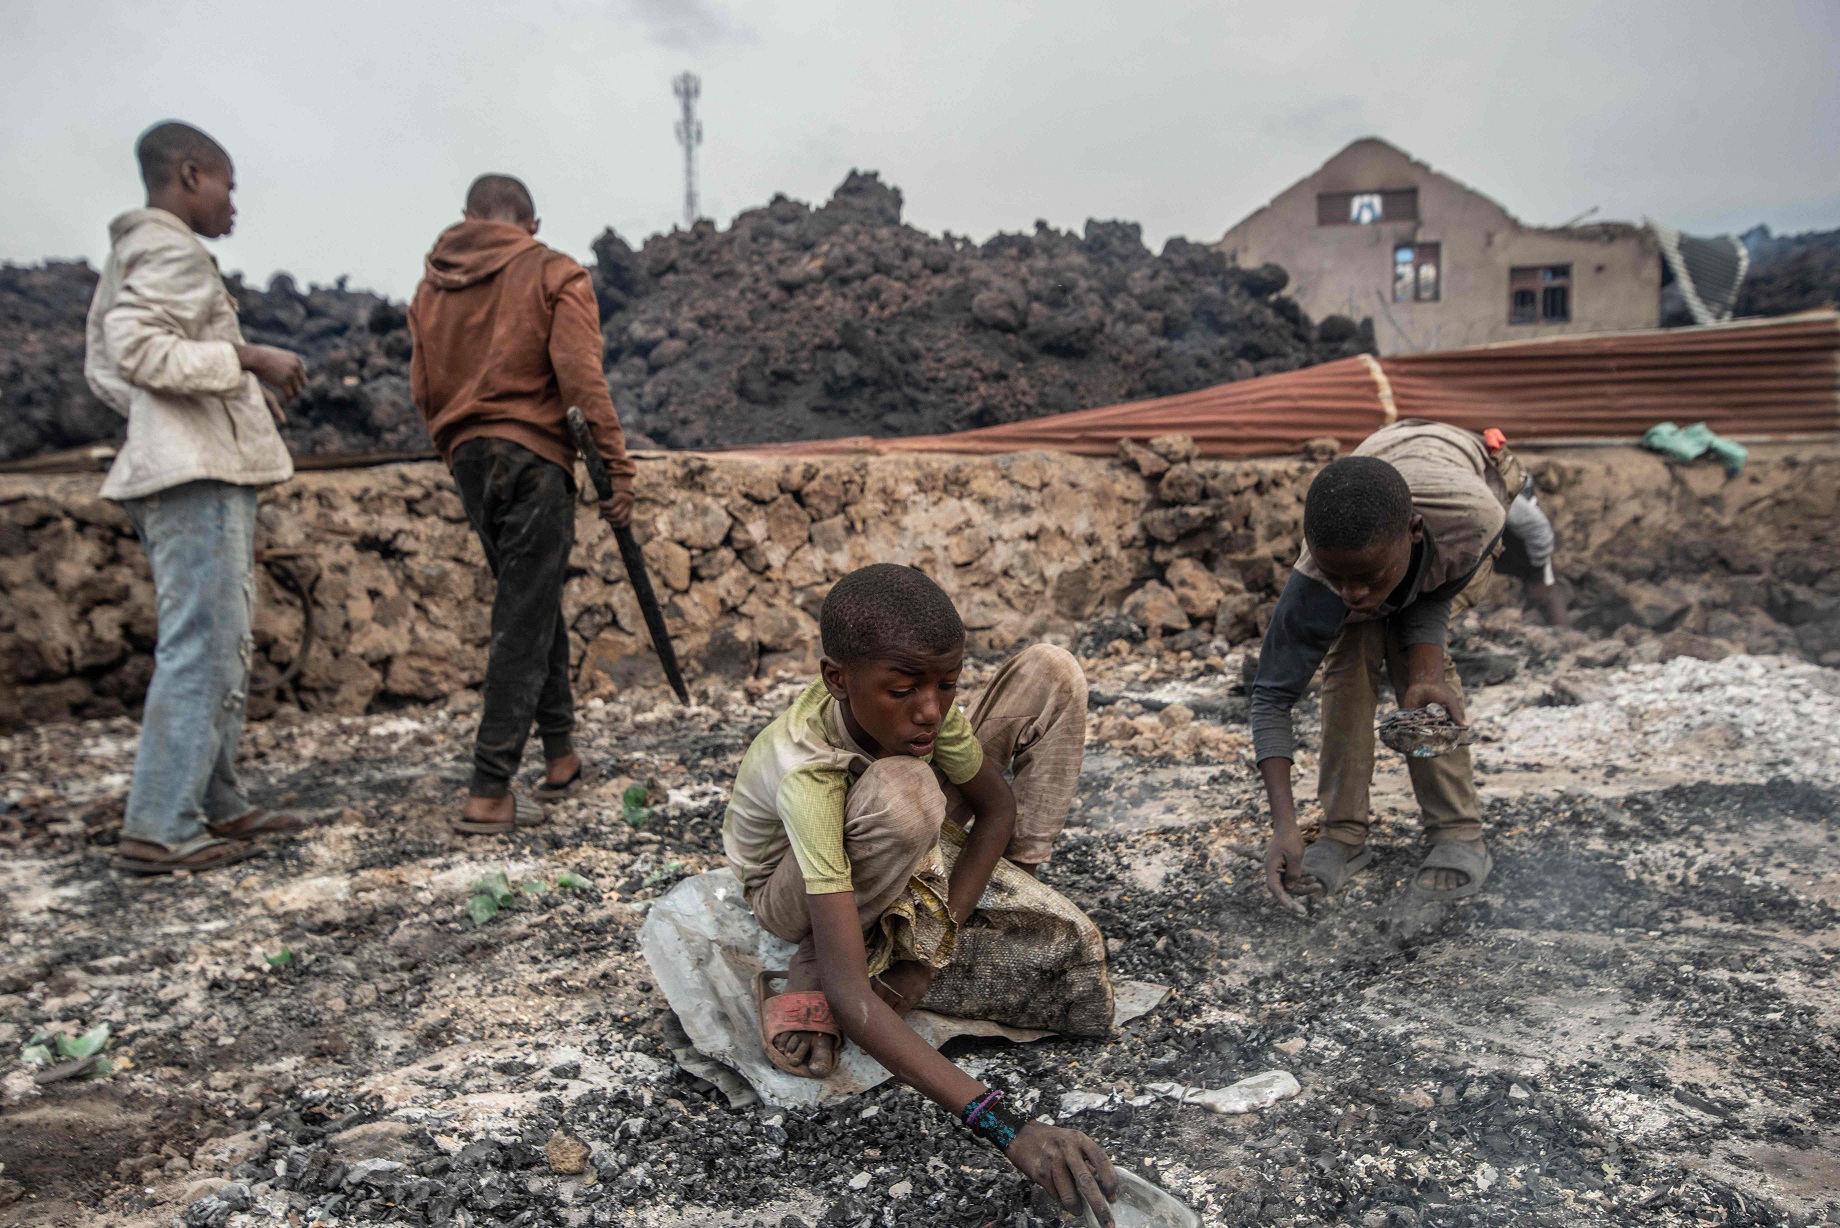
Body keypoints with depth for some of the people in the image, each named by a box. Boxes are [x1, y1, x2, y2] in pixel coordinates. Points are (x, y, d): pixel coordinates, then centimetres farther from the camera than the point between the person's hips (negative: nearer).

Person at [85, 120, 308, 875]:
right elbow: (139, 349, -21)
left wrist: (242, 394, 17)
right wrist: (245, 357, -17)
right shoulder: (172, 252, -8)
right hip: (199, 473, -11)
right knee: (201, 646, -10)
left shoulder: (128, 256, 22)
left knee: (223, 644, 14)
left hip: (184, 470, 11)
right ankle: (159, 828, -8)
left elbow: (106, 371, 21)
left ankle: (216, 804, 19)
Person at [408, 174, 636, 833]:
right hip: (535, 457, -6)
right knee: (523, 622, -4)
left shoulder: (432, 286, 13)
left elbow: (424, 392, 12)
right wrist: (617, 468, -10)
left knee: (532, 604, 19)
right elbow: (582, 380, -11)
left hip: (469, 458, 6)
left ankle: (560, 752, 26)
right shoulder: (555, 274, -2)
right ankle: (490, 792, -6)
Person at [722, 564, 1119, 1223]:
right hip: (795, 892, -5)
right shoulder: (805, 774, -42)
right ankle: (808, 978, -17)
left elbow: (997, 807, -11)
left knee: (1051, 672, -13)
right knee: (902, 792, -43)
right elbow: (850, 994, -47)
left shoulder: (916, 699, -28)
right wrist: (1005, 1126, -54)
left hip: (896, 856, 5)